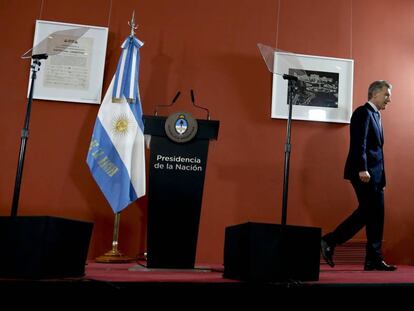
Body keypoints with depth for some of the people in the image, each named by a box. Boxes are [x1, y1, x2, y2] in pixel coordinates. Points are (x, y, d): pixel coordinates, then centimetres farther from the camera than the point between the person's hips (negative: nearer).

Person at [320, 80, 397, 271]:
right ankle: (329, 241, -2)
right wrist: (362, 169, -26)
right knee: (368, 212, -9)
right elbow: (359, 143, -18)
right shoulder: (363, 112, -7)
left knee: (375, 214, 7)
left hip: (374, 173, 10)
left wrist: (381, 176, 16)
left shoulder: (375, 115, 21)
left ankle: (374, 259, 11)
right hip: (365, 172, -10)